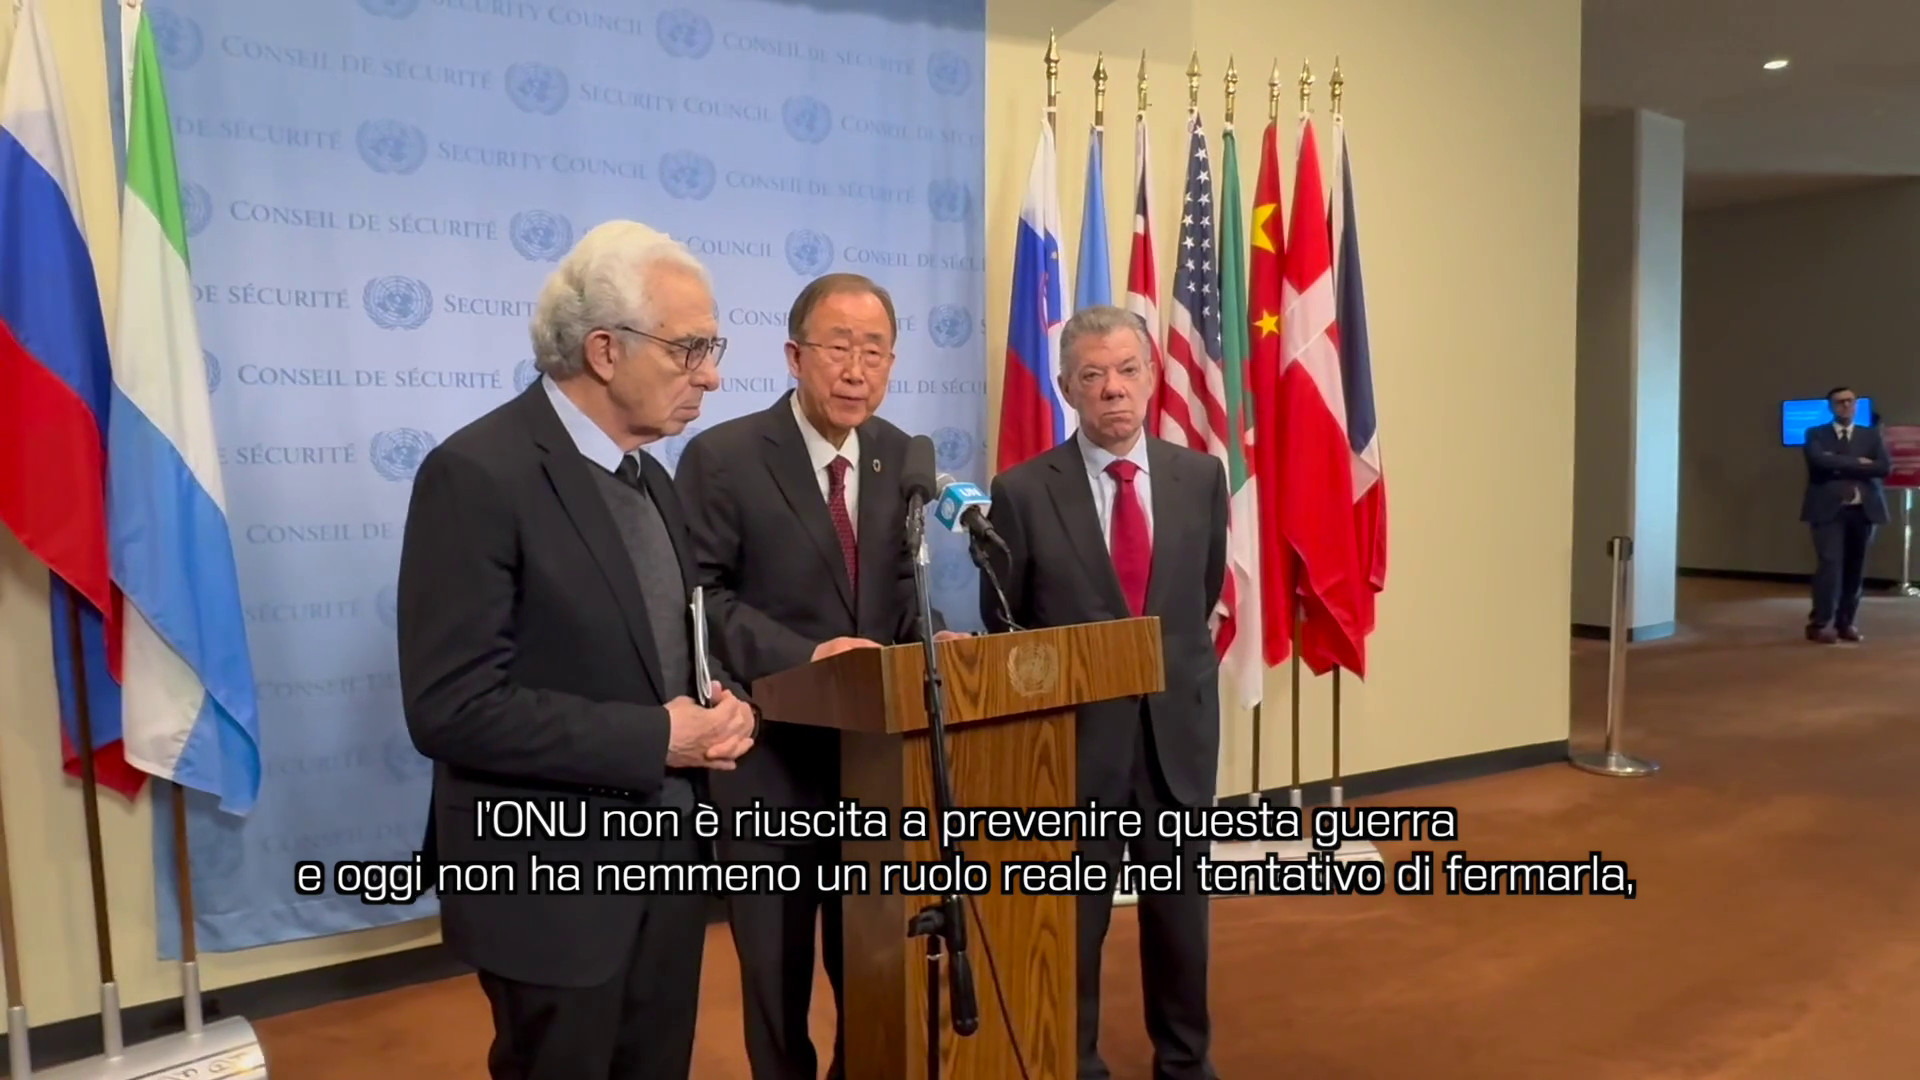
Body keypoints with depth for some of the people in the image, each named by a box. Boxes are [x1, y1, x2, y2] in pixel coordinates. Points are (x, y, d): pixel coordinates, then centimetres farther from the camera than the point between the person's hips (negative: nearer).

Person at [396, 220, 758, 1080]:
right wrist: (654, 739, -21)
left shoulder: (648, 476, 8)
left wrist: (718, 711, -5)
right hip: (555, 880, -7)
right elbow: (452, 707, -23)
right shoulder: (478, 473, -18)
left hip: (666, 859, 8)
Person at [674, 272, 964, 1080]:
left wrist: (928, 636, -10)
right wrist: (806, 654, -28)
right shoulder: (723, 456, -12)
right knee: (776, 965, 15)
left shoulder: (900, 456, 4)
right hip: (769, 750, -4)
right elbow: (701, 596, -16)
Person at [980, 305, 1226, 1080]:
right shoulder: (1023, 492, -9)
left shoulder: (1201, 477, 1)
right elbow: (1001, 628, 0)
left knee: (1180, 914, 17)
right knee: (1071, 921, 10)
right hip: (1075, 734, -3)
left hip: (1178, 728, 3)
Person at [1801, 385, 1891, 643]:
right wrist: (1857, 463, -9)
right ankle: (1820, 623, -7)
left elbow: (1885, 467, -3)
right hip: (1829, 509, -3)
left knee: (1855, 568, 5)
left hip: (1863, 510, 3)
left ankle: (1846, 622, 14)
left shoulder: (1871, 435, 13)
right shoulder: (1816, 434, 6)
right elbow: (1821, 462, -15)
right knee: (1831, 564, -13)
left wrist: (1842, 465, -9)